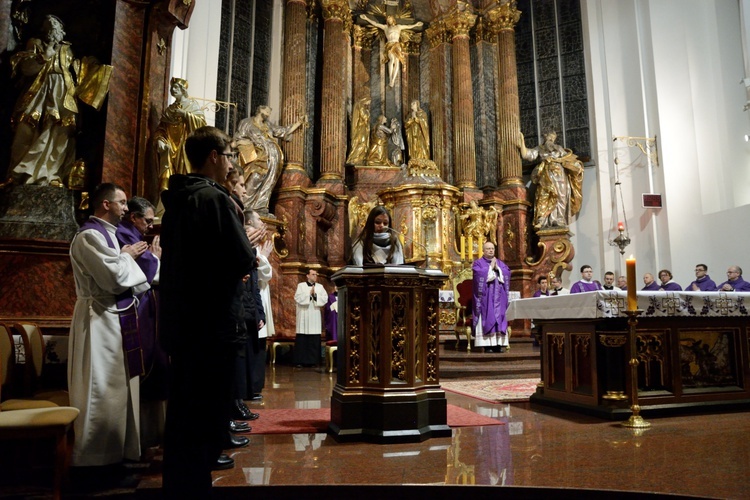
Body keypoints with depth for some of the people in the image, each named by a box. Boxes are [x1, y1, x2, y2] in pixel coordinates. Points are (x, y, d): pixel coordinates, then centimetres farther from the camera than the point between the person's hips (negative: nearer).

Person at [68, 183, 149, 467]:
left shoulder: (108, 233, 14)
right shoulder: (89, 236, -16)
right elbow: (114, 276, -24)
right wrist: (127, 256, -8)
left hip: (115, 318, 10)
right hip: (100, 321, -10)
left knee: (117, 385, 16)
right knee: (101, 388, -1)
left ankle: (116, 447, 29)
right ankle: (97, 454, 12)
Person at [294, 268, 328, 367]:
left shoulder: (320, 286, 11)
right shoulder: (301, 285, 5)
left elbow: (325, 299, 2)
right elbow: (298, 298, -8)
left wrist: (315, 295, -10)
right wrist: (309, 293, -10)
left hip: (315, 316, 2)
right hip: (304, 316, -2)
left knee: (315, 340, 0)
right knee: (302, 339, -2)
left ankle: (313, 361, 7)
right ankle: (300, 361, 4)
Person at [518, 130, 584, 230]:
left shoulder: (559, 148, 23)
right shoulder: (539, 149, 20)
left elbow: (569, 159, 17)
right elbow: (526, 155, 7)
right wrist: (522, 141, 3)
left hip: (558, 174, 1)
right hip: (545, 176, -1)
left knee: (559, 197, -11)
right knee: (544, 196, -17)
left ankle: (559, 221, -15)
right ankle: (542, 221, -27)